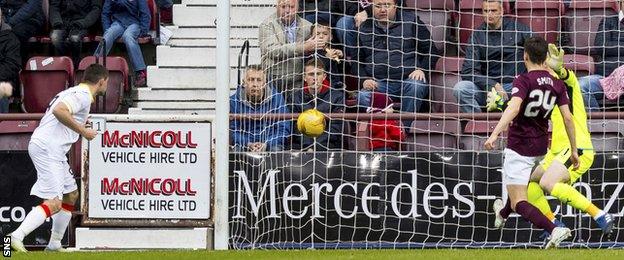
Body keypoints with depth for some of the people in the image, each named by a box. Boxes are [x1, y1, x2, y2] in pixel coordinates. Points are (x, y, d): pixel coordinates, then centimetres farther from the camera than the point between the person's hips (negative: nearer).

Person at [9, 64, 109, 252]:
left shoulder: (73, 92, 21)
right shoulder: (83, 96, -10)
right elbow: (59, 111, -25)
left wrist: (80, 124, 25)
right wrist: (82, 131, -18)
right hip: (47, 149, -11)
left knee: (71, 194, 22)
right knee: (54, 204, -18)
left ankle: (54, 244, 25)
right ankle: (16, 237, -26)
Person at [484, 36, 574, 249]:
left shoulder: (523, 80, -16)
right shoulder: (557, 84, 0)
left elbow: (514, 107, -32)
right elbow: (568, 117, -2)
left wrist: (495, 134, -41)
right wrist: (574, 150, 4)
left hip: (519, 147, -7)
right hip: (540, 148, 7)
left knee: (519, 203, -9)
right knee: (520, 187, 35)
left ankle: (554, 230, -30)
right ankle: (502, 215, 61)